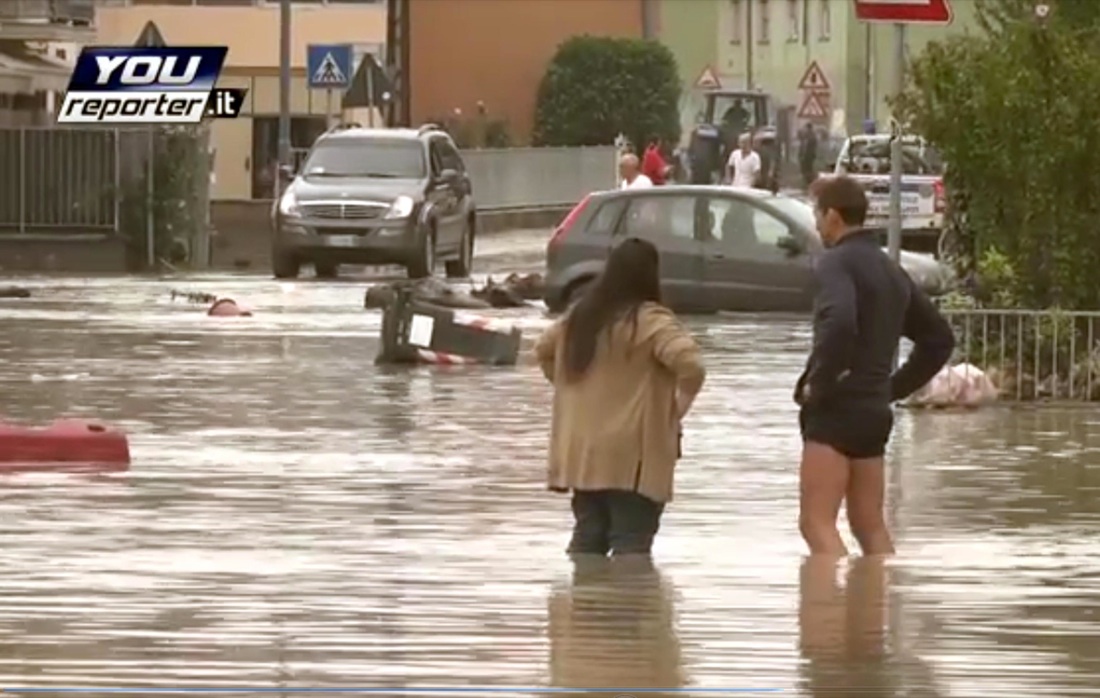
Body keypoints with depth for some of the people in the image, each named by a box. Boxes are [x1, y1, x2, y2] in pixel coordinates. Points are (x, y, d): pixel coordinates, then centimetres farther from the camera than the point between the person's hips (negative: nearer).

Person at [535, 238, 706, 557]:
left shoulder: (581, 316, 11)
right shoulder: (651, 321, -13)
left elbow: (543, 350, 26)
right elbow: (690, 365, -26)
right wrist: (678, 408, -9)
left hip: (582, 455, 7)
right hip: (631, 459, -7)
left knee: (588, 537, 15)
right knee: (631, 543, -5)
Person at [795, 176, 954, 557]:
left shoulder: (836, 262, -10)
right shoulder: (891, 270, 18)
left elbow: (838, 323, -31)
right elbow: (939, 338, 25)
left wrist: (815, 382, -19)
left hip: (836, 410, -9)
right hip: (875, 409, 9)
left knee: (816, 522, -11)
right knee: (870, 526, 15)